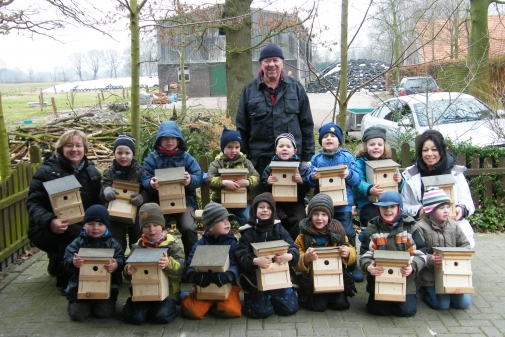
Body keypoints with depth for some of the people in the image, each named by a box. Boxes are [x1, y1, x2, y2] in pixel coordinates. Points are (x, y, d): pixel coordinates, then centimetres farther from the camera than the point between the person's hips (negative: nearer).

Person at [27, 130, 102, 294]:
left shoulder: (91, 172, 7)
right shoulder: (47, 171, -10)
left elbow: (97, 202, 10)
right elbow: (33, 203, -16)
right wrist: (49, 221, -36)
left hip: (81, 226, 6)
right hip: (46, 230, -6)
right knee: (76, 233, -34)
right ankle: (65, 281, -10)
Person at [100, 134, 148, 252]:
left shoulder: (140, 171, -6)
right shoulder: (109, 173, -2)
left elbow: (148, 191, -8)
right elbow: (102, 191, -10)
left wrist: (142, 197, -31)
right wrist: (106, 191, -34)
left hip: (136, 217, -1)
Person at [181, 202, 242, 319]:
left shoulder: (232, 243, -2)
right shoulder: (200, 244, 1)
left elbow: (236, 265, -13)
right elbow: (190, 266, -6)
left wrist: (227, 276, -36)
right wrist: (197, 277, -29)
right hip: (204, 287, 1)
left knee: (231, 310, -26)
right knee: (192, 310, -20)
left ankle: (216, 304, 7)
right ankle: (209, 303, 13)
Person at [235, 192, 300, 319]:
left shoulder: (278, 228, 3)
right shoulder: (248, 232, -5)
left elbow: (293, 248, -5)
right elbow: (240, 256, -15)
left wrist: (289, 256, -29)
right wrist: (255, 261, -35)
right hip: (256, 280, -3)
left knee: (290, 308, -2)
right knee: (262, 311, -14)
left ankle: (272, 298, 29)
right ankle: (250, 298, 20)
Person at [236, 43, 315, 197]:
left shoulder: (296, 88, 7)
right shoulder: (249, 90, 4)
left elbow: (307, 125, 7)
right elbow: (241, 128, 6)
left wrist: (306, 157, 3)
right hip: (260, 160, 0)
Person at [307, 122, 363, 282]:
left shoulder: (348, 157, 2)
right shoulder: (316, 158, 7)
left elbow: (357, 179, -4)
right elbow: (310, 182, 3)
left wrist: (349, 175, -24)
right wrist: (312, 177, -19)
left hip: (343, 204, -1)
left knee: (347, 234, 2)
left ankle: (352, 266, 17)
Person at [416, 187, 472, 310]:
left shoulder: (453, 225, 4)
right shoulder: (421, 228, -13)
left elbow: (465, 244, 11)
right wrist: (429, 260, -34)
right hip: (431, 276, -5)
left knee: (464, 303, 2)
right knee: (442, 304, -6)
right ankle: (425, 291, 22)